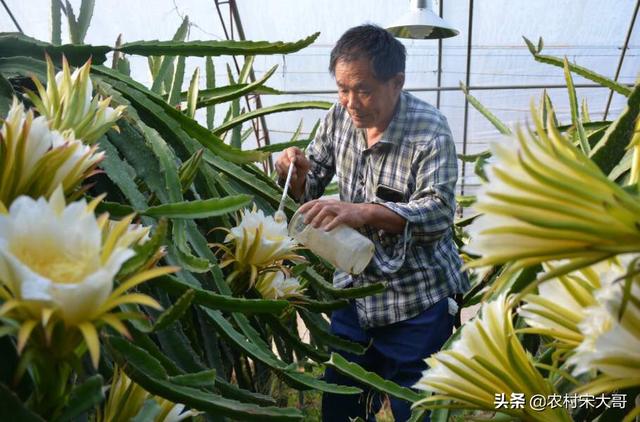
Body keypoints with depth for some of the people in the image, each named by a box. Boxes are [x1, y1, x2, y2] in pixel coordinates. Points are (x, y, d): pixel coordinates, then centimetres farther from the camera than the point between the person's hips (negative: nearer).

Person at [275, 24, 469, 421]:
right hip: (355, 286, 5)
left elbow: (438, 214, -27)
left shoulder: (430, 130, -18)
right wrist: (298, 172, -17)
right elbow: (309, 191, 6)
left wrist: (363, 212, -41)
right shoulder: (339, 117, -2)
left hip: (416, 300, -5)